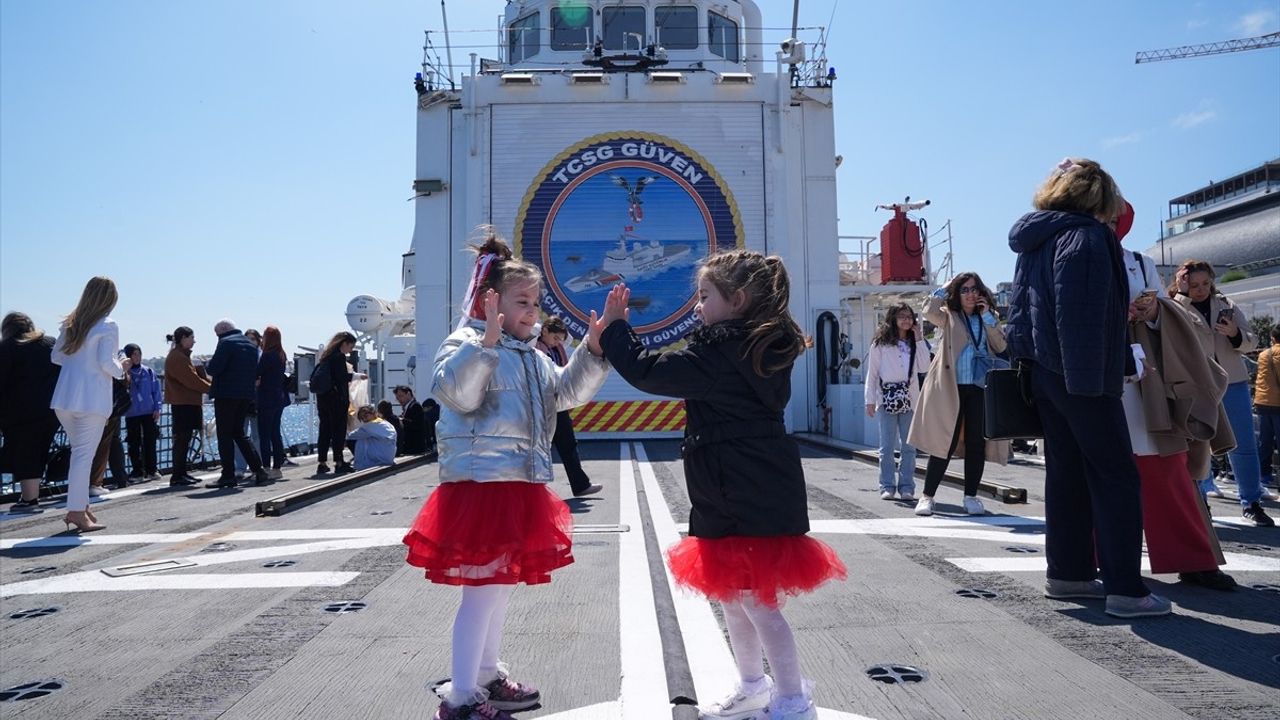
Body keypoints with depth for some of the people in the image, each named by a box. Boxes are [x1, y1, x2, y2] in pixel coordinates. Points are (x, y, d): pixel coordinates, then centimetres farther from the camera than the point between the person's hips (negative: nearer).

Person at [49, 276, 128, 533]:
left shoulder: (71, 324, 11)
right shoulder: (107, 326, -9)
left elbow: (56, 356, 15)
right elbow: (106, 363, -16)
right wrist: (122, 367, 3)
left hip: (64, 399, 6)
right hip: (92, 401, -6)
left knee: (79, 451, 16)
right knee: (84, 455, -3)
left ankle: (81, 506, 20)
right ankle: (76, 512, -1)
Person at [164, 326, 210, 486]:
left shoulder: (182, 355, 19)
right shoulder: (177, 357, -13)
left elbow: (195, 375, 17)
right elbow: (191, 380, -18)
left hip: (188, 403, 10)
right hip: (183, 404, -10)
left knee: (184, 440, 12)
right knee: (181, 440, -8)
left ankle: (182, 473, 18)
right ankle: (177, 477, -5)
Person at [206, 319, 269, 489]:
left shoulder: (226, 342, -9)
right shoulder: (250, 345, 16)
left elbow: (213, 368, -16)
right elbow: (255, 371, 18)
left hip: (226, 394, -8)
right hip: (246, 395, 8)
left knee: (225, 435, -1)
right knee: (239, 432, 16)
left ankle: (228, 476, -1)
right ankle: (258, 471, 11)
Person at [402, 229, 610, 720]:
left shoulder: (531, 357, 17)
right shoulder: (466, 343, -9)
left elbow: (568, 391, 13)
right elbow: (457, 392, -26)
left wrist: (594, 347, 1)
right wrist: (488, 340, -34)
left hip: (521, 488, 9)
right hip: (481, 485, -9)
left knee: (500, 587, 19)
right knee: (482, 592, -6)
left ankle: (486, 677, 36)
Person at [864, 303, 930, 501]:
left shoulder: (914, 343, 13)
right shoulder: (880, 344, 3)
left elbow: (924, 368, -1)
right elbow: (872, 373, 2)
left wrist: (919, 340, 0)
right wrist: (870, 400, -3)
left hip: (910, 399, 3)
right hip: (888, 398, -3)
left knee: (908, 446, 4)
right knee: (887, 446, -2)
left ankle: (906, 487, 9)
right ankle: (887, 486, 5)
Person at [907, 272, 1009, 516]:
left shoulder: (987, 317, 16)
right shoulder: (949, 315, 7)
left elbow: (1000, 346, 3)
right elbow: (929, 312, -16)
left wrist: (987, 317, -4)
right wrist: (945, 287, -3)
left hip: (980, 388, 3)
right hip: (951, 388, -3)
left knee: (977, 443, 3)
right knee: (945, 443, -2)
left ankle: (971, 497, 15)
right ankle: (927, 496, 8)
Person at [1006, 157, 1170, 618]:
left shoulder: (1035, 240, 18)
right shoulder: (1086, 235, -10)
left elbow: (1022, 310, 20)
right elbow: (1082, 315, -20)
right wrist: (1088, 380, -21)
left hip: (1044, 371, 9)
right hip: (1079, 375, -9)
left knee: (1066, 472, 12)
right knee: (1117, 476, -4)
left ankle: (1068, 572, 17)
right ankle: (1125, 589, -3)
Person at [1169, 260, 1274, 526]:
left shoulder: (1227, 304, 9)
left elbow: (1251, 342, 9)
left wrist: (1235, 334, -13)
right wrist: (1182, 294, -16)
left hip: (1232, 382, 3)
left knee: (1243, 445, 5)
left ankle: (1251, 503, 16)